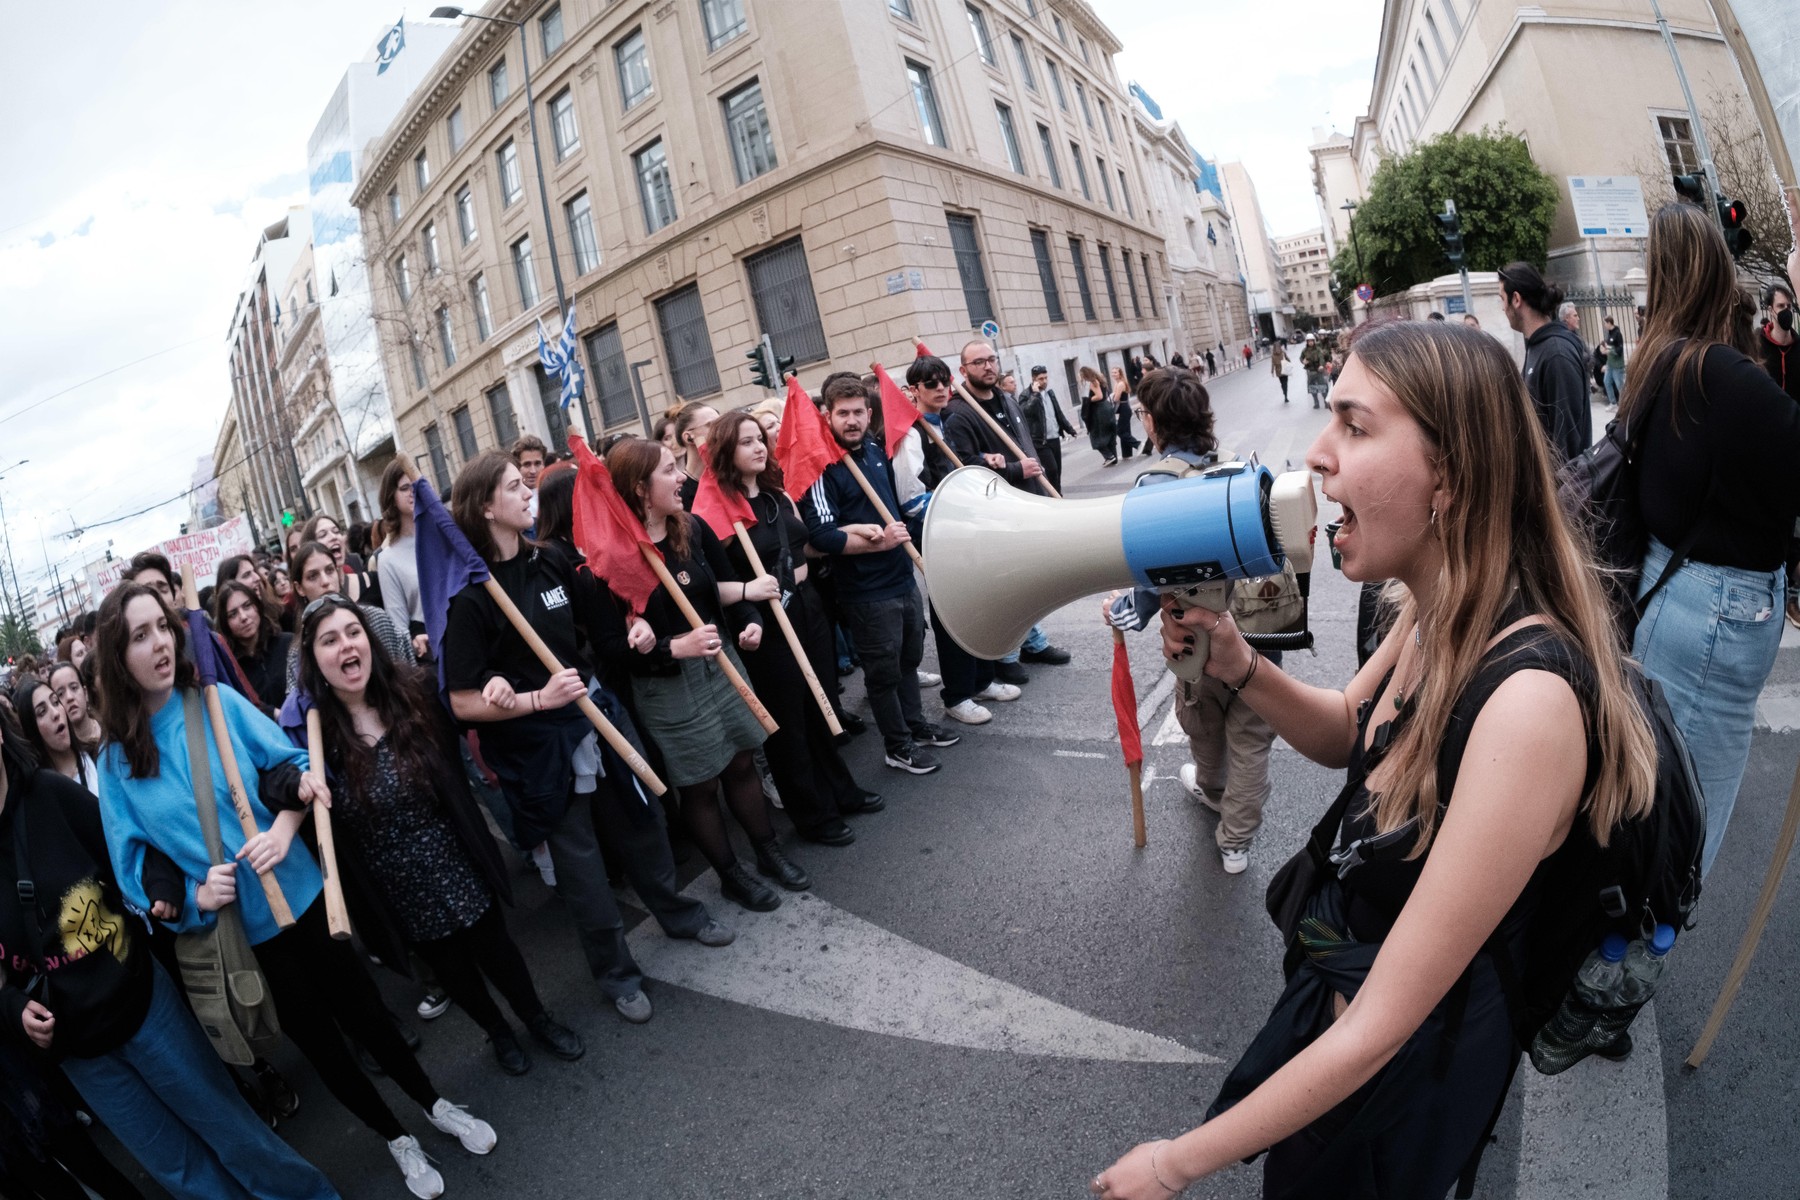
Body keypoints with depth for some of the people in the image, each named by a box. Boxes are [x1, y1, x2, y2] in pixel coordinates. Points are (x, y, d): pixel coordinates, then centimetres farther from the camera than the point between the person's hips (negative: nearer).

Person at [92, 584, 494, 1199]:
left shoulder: (218, 702, -8)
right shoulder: (118, 761, -6)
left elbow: (292, 767, -4)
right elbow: (136, 863, -3)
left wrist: (284, 827, -22)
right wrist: (192, 895, -20)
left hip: (302, 892, -1)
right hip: (232, 929, 1)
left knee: (362, 1009, 12)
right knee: (314, 1036, 15)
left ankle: (436, 1105, 35)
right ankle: (398, 1139, 35)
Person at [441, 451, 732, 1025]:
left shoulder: (550, 561, -1)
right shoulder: (470, 594, -18)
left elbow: (599, 626, 14)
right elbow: (462, 702, -18)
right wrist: (537, 700, -26)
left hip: (597, 715, 6)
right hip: (538, 745, -5)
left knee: (639, 819, 20)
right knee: (578, 860, 10)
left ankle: (676, 911, 45)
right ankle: (616, 971, 29)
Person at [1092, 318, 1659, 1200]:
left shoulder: (1528, 695, -37)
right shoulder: (1438, 615, -13)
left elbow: (1380, 1030, -33)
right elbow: (1346, 736, 8)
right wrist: (1237, 666, -14)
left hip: (1415, 1056, -6)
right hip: (1344, 983, 7)